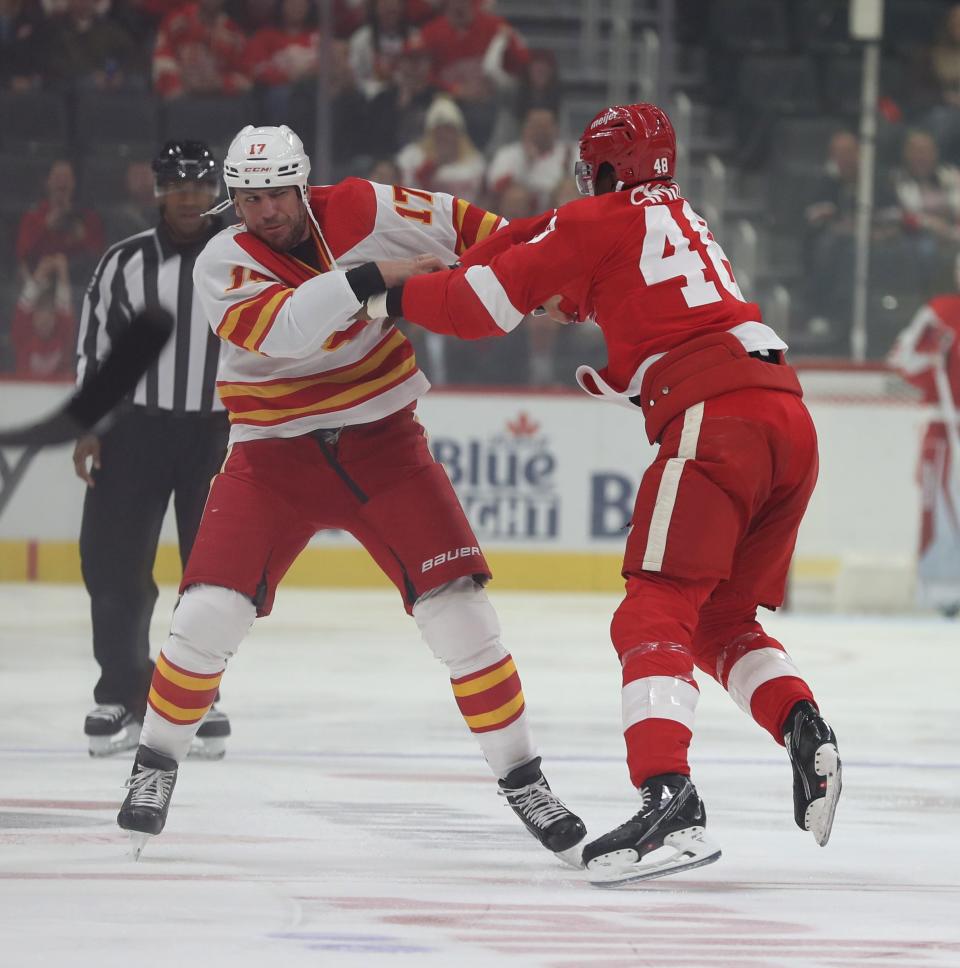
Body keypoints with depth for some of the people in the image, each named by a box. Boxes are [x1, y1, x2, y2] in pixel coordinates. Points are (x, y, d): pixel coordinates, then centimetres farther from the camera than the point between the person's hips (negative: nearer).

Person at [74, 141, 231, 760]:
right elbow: (95, 345, 6)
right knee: (115, 562, -3)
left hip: (218, 430, 0)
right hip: (135, 427, 0)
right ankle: (122, 697, 8)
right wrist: (89, 428, 0)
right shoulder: (126, 262, 2)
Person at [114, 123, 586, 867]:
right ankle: (156, 764, 11)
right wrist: (371, 276, -37)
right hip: (274, 459, -1)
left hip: (382, 443, 1)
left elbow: (459, 226, 5)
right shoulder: (223, 264, -13)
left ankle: (522, 778, 3)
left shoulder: (360, 212, -8)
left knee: (459, 608, -9)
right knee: (209, 613, -13)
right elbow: (279, 329, -32)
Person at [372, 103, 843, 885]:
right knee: (721, 619, 18)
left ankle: (670, 799, -27)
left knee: (655, 617, -10)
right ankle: (804, 730, -5)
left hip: (719, 423, -8)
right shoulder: (689, 225, 30)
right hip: (791, 421, 8)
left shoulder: (598, 220, 7)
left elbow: (485, 303, 4)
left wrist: (391, 298, 18)